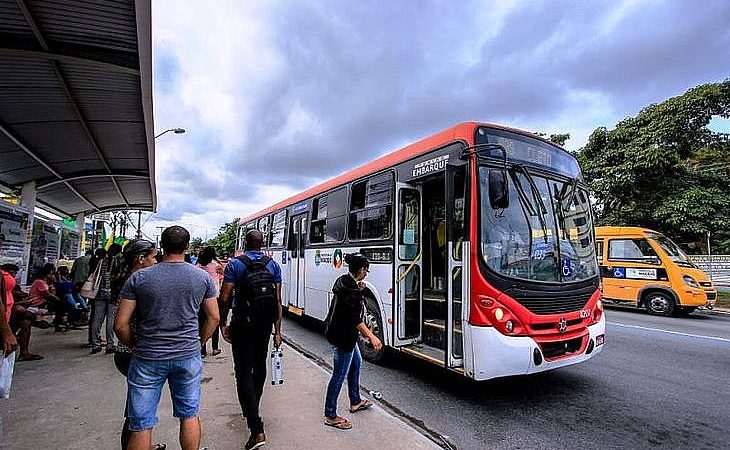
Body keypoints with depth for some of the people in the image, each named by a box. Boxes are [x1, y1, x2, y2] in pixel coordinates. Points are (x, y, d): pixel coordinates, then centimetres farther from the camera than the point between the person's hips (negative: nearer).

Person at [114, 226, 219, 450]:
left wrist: (135, 347, 11)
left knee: (141, 425, 14)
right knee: (190, 415, 17)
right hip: (189, 356, 1)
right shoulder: (202, 277, -4)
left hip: (147, 358, -1)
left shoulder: (139, 278, -7)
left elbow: (121, 325, -5)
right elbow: (213, 317, 2)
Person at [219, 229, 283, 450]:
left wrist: (223, 324, 2)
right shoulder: (273, 265, 1)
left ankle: (257, 430, -5)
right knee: (259, 366, 22)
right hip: (265, 324, 4)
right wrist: (277, 331, 5)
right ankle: (253, 409, 44)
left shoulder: (234, 264, -7)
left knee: (243, 373, 0)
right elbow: (278, 301, 0)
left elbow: (225, 298, -11)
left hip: (242, 324, -4)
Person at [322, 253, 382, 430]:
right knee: (339, 375, 3)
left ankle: (355, 402, 41)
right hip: (343, 337, -11)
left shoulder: (342, 281, 2)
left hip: (340, 332, 11)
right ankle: (330, 416, 19)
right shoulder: (352, 291, -26)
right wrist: (372, 337, -24)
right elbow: (356, 320, -26)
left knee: (356, 362, 25)